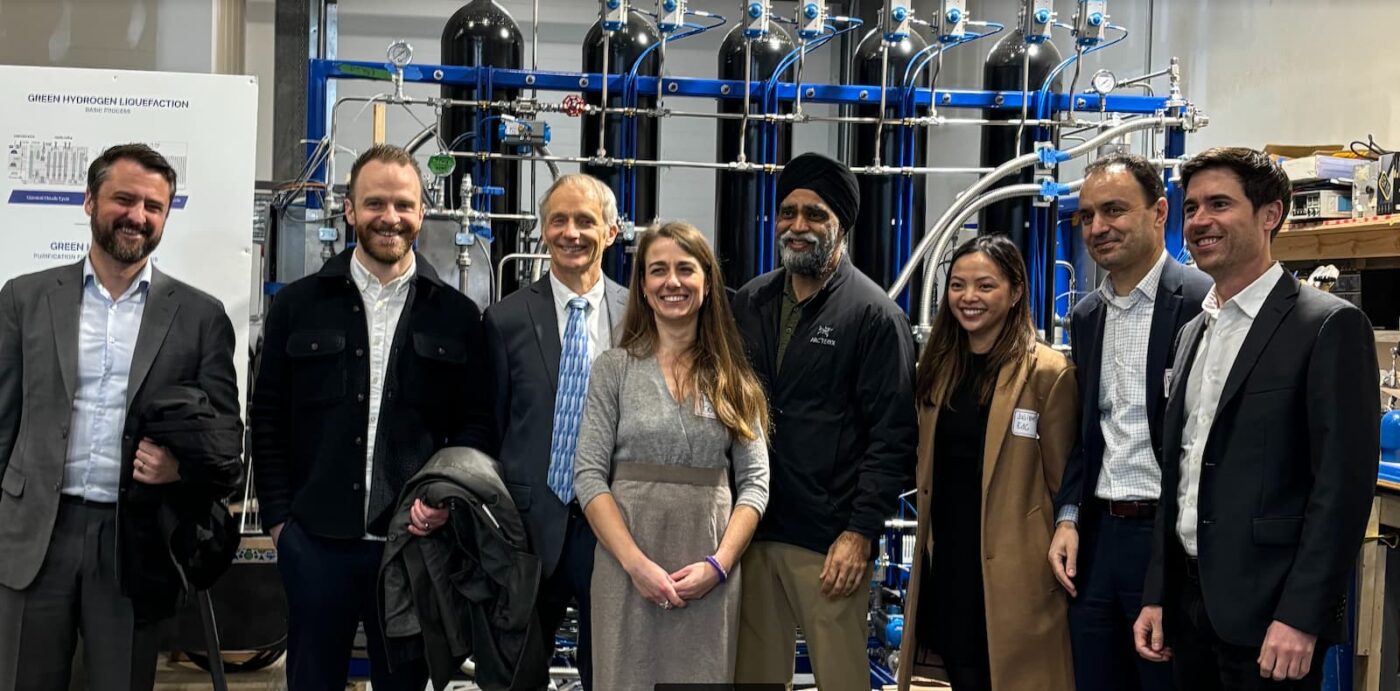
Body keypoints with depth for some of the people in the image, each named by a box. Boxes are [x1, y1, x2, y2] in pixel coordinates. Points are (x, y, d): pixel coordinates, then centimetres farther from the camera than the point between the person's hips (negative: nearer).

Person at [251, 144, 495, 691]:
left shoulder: (456, 316, 4)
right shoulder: (299, 306, 5)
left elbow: (477, 424, 5)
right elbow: (268, 419, 6)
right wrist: (278, 518, 1)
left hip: (415, 541, 0)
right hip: (316, 542, 0)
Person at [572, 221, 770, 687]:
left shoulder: (732, 378, 7)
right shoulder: (614, 369, 2)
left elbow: (754, 481, 4)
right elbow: (589, 476, -4)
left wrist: (719, 563, -9)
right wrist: (636, 563, -13)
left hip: (710, 575, 1)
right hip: (627, 567, -1)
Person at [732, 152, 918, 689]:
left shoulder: (873, 315, -5)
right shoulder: (749, 303, 11)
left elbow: (893, 437, -9)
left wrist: (861, 532, -14)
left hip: (830, 542, -5)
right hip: (751, 529, 5)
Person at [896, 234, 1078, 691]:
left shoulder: (1048, 373, -10)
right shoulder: (939, 367, 8)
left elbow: (1063, 480, -7)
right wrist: (927, 548, 13)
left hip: (1011, 575, -5)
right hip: (945, 566, 5)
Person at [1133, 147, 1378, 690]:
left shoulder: (1329, 325, -9)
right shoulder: (1193, 332, 14)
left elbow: (1344, 483, -14)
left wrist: (1300, 619, -19)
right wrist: (1157, 596, 12)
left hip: (1268, 609, -7)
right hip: (1190, 600, 7)